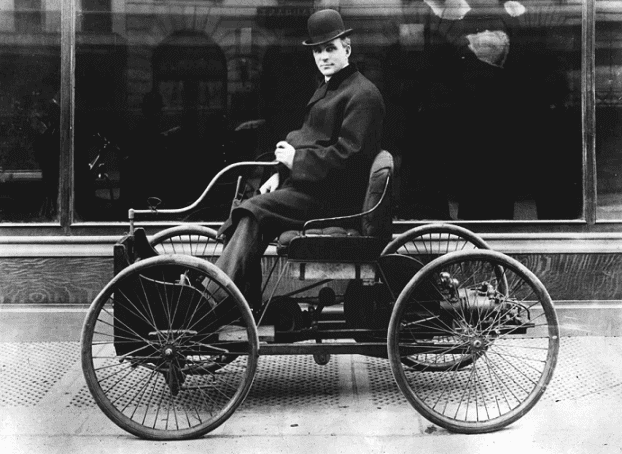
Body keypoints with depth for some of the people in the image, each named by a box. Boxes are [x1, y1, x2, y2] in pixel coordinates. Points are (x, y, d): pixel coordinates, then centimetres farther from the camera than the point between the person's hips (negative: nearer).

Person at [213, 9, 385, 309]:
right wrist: (282, 172, 7)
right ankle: (247, 304, -5)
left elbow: (348, 155, -18)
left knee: (252, 213, -24)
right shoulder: (326, 90, 23)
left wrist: (297, 160, -14)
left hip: (332, 197, -10)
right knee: (239, 220, -3)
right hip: (307, 185, 10)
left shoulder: (362, 95, -9)